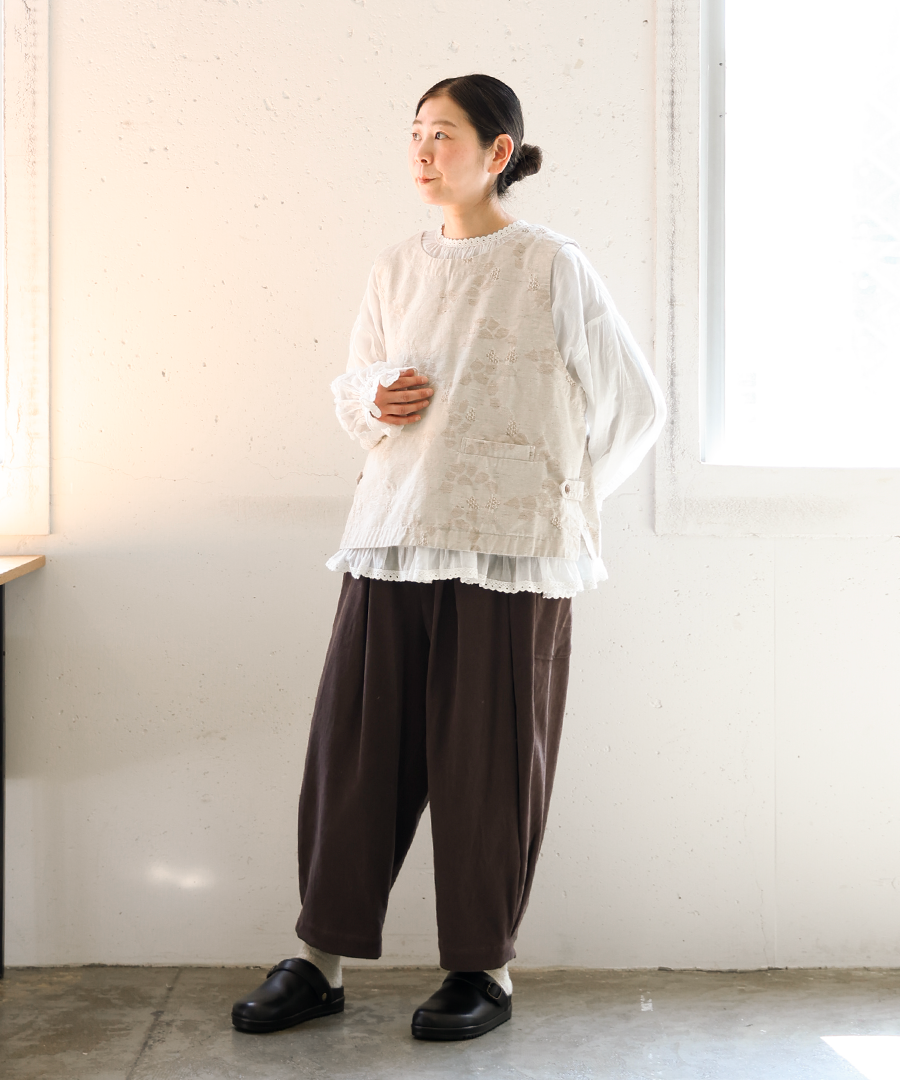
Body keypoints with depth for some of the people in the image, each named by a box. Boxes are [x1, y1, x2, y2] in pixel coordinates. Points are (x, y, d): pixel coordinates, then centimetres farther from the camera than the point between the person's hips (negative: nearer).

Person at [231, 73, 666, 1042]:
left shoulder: (549, 267, -2)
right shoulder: (396, 270, 12)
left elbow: (635, 405, 4)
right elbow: (353, 388, 22)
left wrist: (560, 499, 6)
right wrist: (374, 400, -1)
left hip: (507, 545, -4)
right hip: (392, 534, 4)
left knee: (486, 761, 1)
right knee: (353, 744, 3)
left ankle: (484, 970, 16)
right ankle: (320, 961, 15)